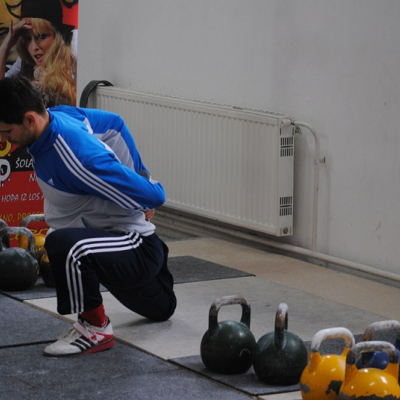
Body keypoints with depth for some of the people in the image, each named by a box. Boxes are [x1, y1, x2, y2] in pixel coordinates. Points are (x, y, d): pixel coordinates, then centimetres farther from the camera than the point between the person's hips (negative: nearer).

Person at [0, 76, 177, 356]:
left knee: (63, 245, -37)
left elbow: (152, 197, -29)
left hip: (138, 248, -9)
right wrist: (139, 174, 15)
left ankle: (95, 329, -18)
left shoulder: (78, 157, -34)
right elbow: (114, 123, 12)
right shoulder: (58, 115, -8)